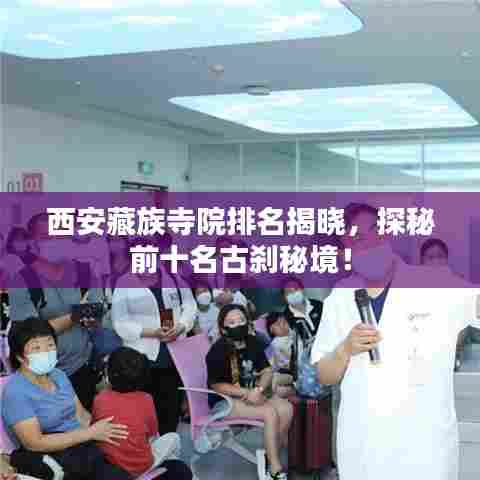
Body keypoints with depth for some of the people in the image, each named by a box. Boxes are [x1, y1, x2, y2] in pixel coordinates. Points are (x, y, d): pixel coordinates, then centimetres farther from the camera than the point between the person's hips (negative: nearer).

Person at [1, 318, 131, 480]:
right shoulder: (16, 392, -10)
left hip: (82, 444, 7)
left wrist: (104, 426, -8)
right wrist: (91, 433, -16)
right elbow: (35, 443, -16)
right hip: (47, 460, -7)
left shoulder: (58, 375, 13)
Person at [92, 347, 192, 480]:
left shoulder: (100, 399, -11)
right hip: (140, 466, -3)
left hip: (107, 463, 3)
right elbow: (153, 434, 1)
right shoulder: (146, 400, -13)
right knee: (173, 438, 21)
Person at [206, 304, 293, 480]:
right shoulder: (218, 350, -17)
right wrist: (247, 393, -22)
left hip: (252, 394, 6)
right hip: (224, 401, -6)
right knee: (270, 413, -26)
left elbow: (267, 371, 2)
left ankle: (270, 456, -4)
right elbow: (216, 385, -15)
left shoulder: (253, 342, 2)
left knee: (286, 409, -18)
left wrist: (258, 389, -19)